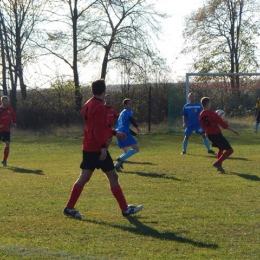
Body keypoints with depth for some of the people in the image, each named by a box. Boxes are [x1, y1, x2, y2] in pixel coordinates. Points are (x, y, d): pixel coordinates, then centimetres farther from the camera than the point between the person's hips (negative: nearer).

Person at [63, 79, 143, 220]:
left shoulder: (88, 105, 15)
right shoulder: (100, 106, -15)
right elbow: (99, 129, -23)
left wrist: (114, 132, 31)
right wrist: (103, 147, -26)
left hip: (87, 148, 9)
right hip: (98, 149, -9)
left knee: (84, 177, 9)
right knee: (113, 176, -1)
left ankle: (69, 208, 7)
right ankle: (125, 209, 5)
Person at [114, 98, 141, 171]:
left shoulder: (122, 113, 31)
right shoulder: (128, 111, 4)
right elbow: (130, 118, -21)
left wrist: (135, 134, 36)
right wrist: (137, 127, -29)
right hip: (124, 133, -9)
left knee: (127, 152, 17)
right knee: (136, 148, -11)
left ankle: (117, 164, -3)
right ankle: (121, 159, -22)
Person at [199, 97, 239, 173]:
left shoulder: (201, 115, 3)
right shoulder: (212, 113, -18)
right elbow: (223, 124, -16)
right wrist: (234, 131, -8)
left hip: (209, 135, 8)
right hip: (217, 134, -8)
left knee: (221, 148, 29)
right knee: (229, 150, -6)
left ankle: (219, 166, 25)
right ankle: (218, 163, -16)